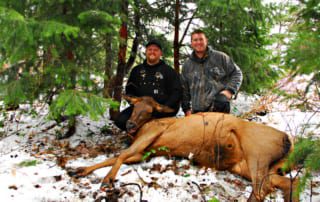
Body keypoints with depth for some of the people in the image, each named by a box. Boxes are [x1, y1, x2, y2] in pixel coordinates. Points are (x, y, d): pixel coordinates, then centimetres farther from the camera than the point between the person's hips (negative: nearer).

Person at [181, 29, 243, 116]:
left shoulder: (220, 57, 1)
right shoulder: (187, 65, 14)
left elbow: (237, 73, 7)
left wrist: (230, 90, -7)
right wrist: (187, 108, 15)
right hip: (197, 111, 4)